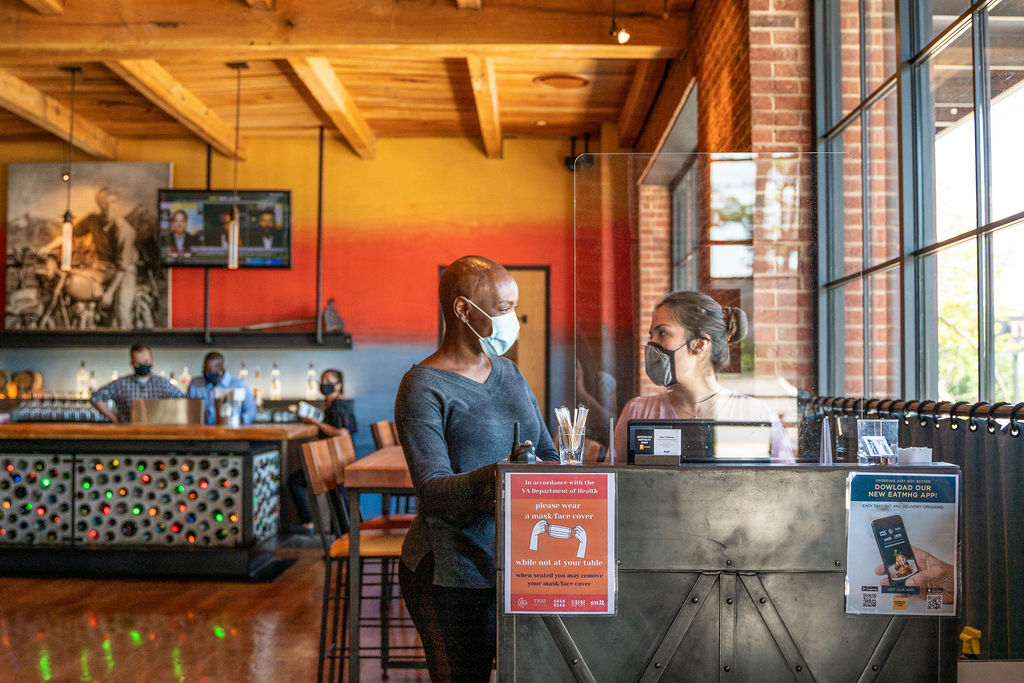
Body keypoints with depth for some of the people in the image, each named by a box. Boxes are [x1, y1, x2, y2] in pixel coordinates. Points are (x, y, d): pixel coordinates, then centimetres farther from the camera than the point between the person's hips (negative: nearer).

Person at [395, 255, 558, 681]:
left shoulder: (509, 374, 12)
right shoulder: (423, 388, -10)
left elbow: (547, 452, 15)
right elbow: (432, 490, -20)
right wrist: (493, 478, -39)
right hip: (454, 577, -6)